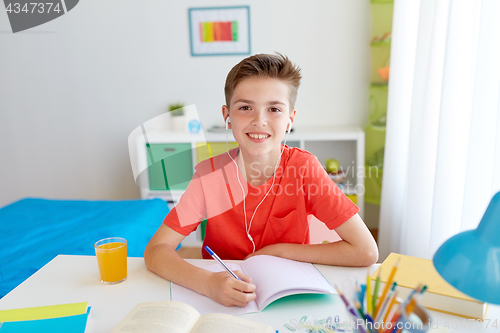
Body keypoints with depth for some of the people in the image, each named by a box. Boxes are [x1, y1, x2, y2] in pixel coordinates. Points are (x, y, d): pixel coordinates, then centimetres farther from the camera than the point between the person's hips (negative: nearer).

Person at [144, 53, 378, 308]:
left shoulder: (304, 167, -16)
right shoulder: (210, 174, -14)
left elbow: (366, 252, -18)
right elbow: (155, 250, -16)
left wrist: (278, 250, -17)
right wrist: (208, 283, -34)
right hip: (222, 300, 2)